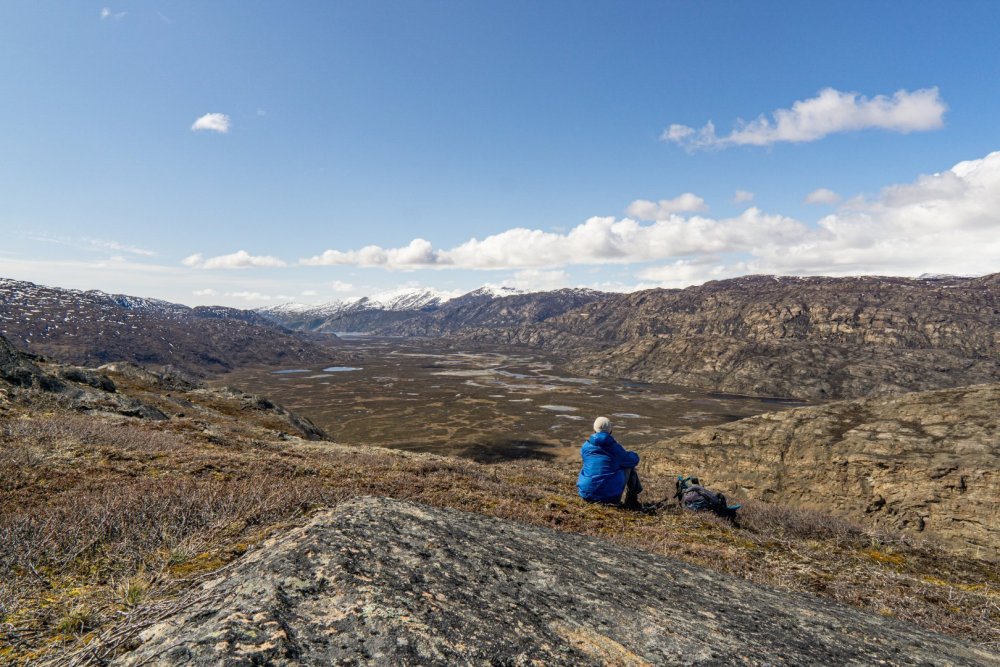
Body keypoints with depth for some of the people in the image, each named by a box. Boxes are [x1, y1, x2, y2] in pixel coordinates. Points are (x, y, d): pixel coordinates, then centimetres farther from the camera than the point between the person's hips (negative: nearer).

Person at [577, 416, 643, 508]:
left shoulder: (585, 447, 3)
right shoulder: (615, 447, -5)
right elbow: (634, 460, 11)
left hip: (587, 495, 2)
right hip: (610, 496, -2)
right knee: (629, 466, 18)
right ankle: (632, 500, 32)